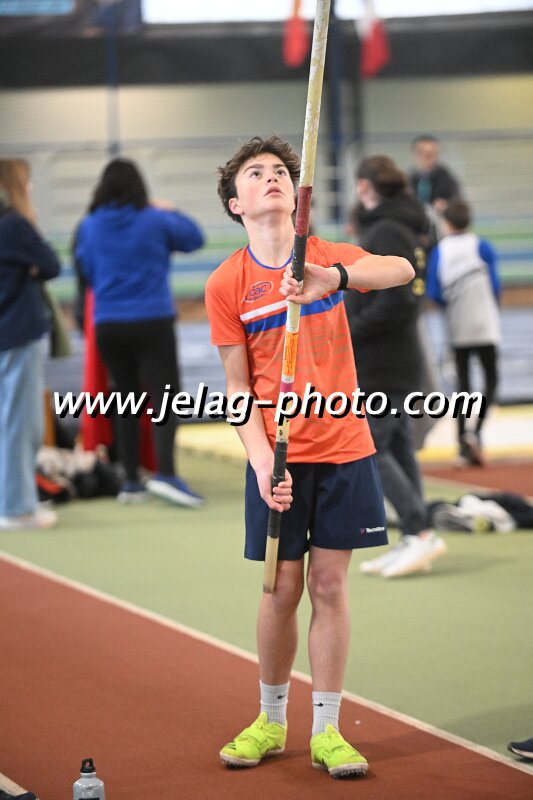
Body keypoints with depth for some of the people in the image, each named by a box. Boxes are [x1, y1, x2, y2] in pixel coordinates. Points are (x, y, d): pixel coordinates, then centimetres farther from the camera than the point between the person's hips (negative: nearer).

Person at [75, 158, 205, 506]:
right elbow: (194, 238, 10)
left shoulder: (89, 227, 1)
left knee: (127, 400, 13)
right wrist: (171, 212, 25)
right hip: (152, 323, -4)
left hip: (108, 326, 4)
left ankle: (132, 481, 13)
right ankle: (165, 474, -24)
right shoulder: (156, 220, -7)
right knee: (165, 398, -7)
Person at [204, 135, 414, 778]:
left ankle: (326, 732, 9)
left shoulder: (329, 258, 0)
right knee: (283, 589, 3)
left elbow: (402, 270, -20)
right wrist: (261, 459, -15)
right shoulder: (226, 284, -2)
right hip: (277, 457, -1)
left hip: (343, 449, 1)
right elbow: (237, 385, -1)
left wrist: (337, 277, -40)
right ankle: (271, 721, 21)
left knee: (329, 585, 2)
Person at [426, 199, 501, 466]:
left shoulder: (438, 252, 1)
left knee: (462, 383, 9)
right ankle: (475, 430, -16)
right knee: (491, 379, 6)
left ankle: (464, 445, 4)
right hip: (485, 325, -2)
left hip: (457, 330, 2)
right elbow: (495, 286, -5)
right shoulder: (482, 247, -3)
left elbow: (434, 294, -3)